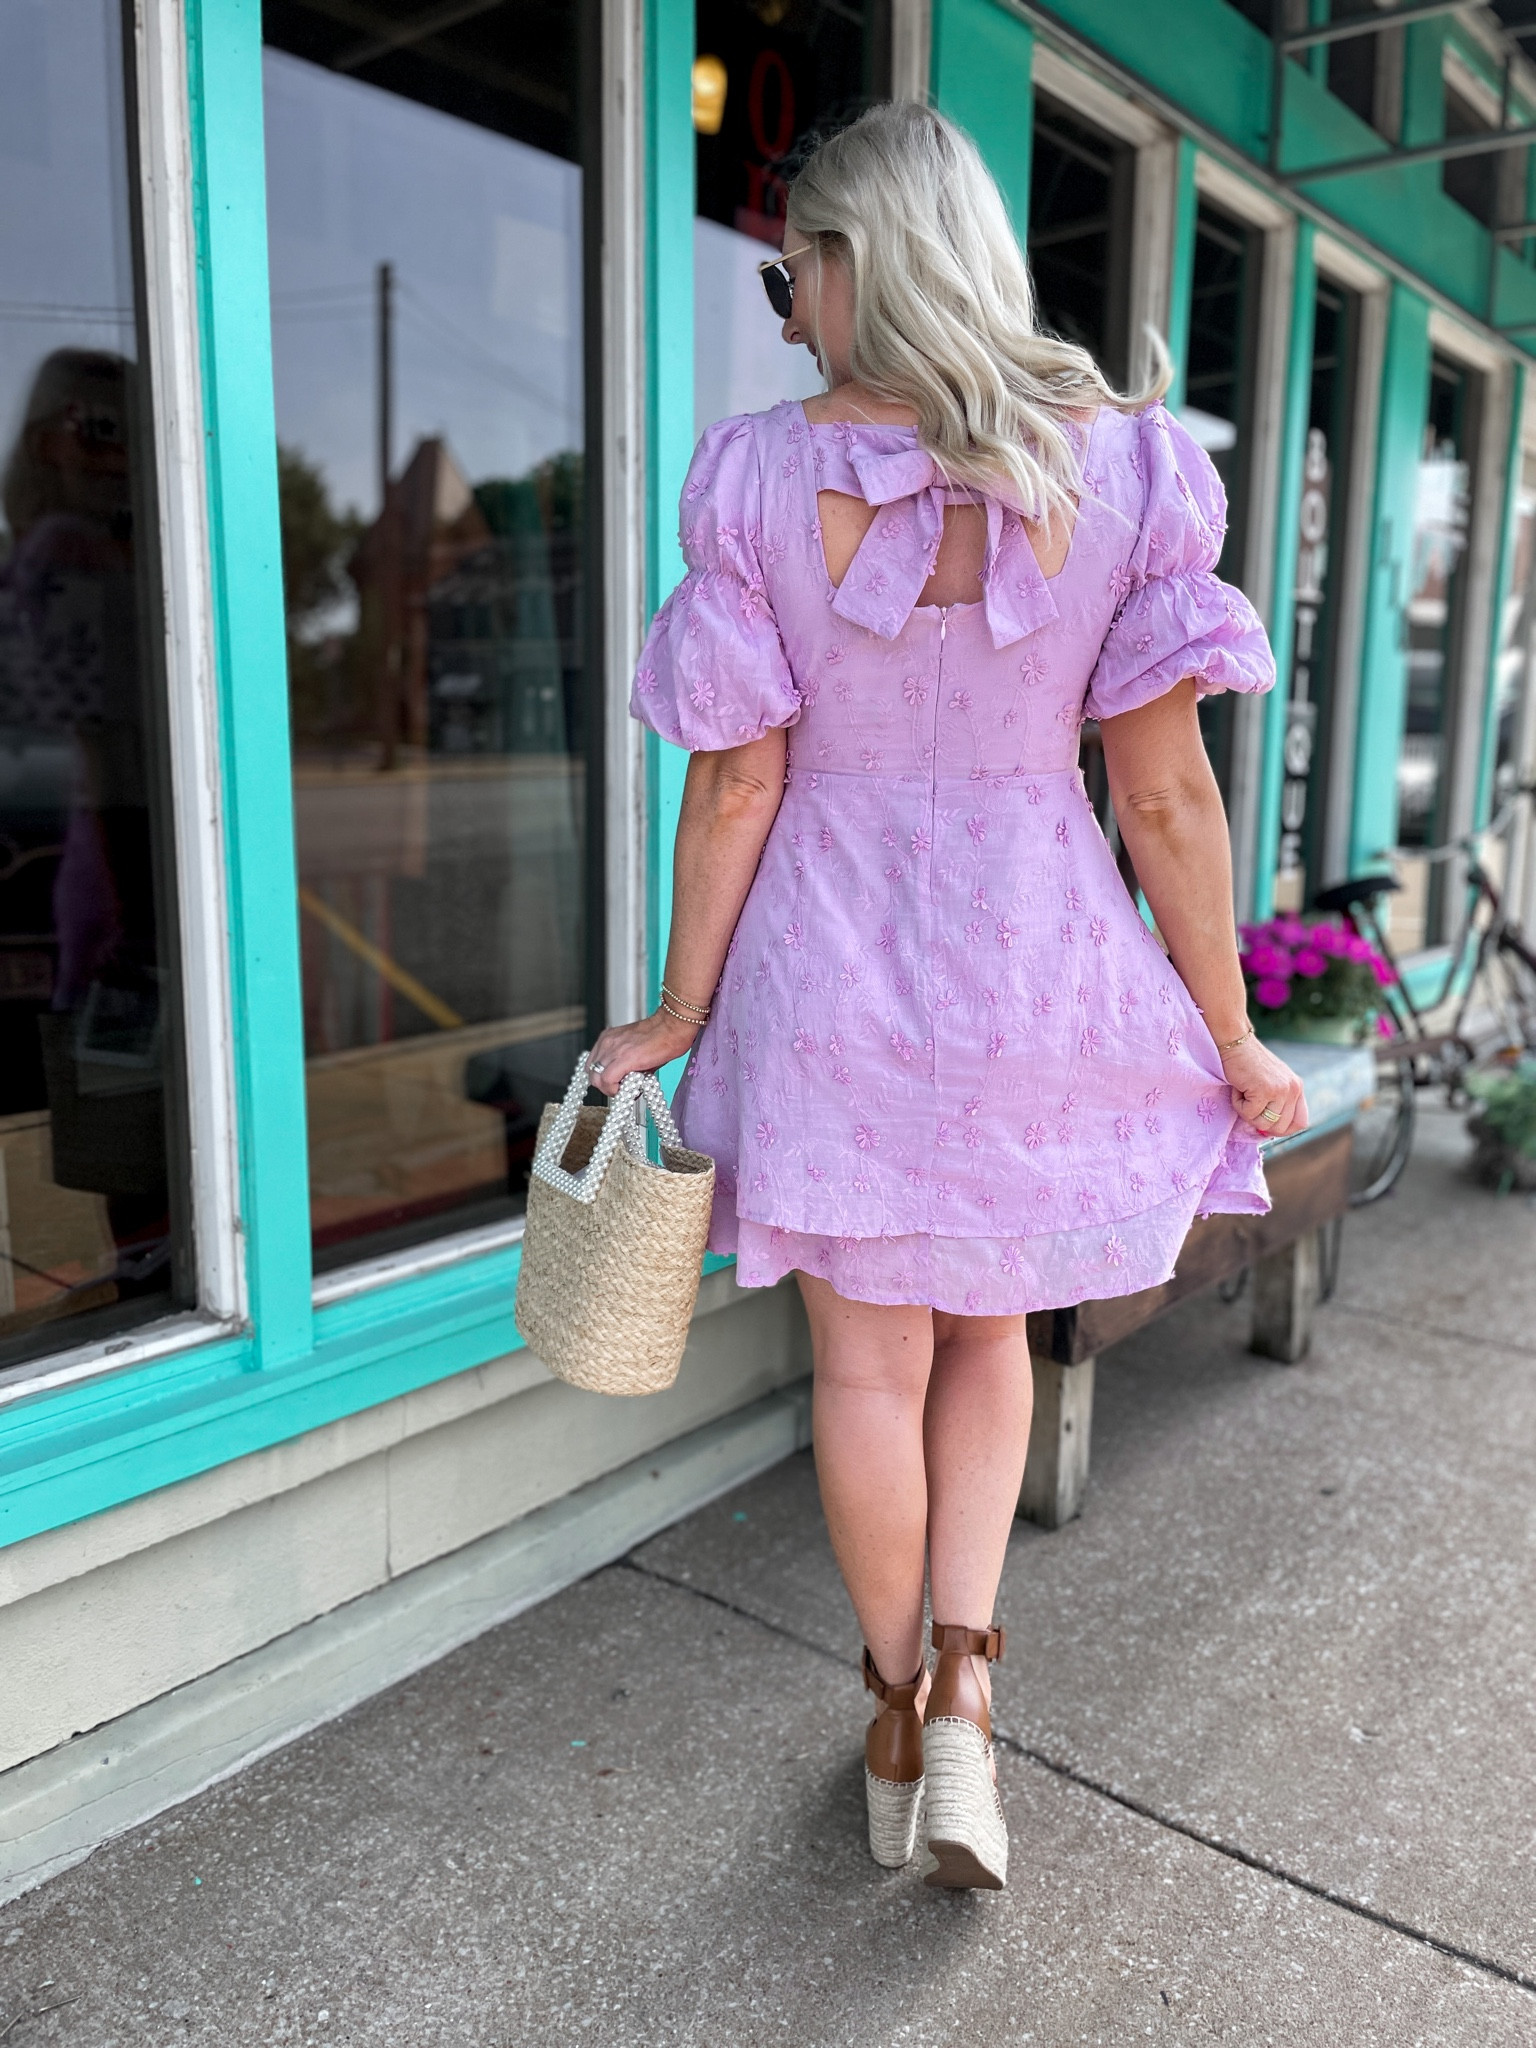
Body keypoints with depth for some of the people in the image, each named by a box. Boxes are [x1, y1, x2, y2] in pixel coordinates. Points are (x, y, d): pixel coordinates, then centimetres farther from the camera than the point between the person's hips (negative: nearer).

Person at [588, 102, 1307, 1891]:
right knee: (986, 1332, 23)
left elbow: (735, 787, -8)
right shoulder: (1125, 460, -6)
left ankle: (896, 1719, 33)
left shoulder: (758, 477, -8)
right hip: (1038, 968, 1)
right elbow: (1166, 791, -7)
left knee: (870, 1359, 15)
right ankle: (964, 1692, 16)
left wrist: (679, 1018, 4)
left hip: (829, 971, -1)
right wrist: (1230, 1038, 3)